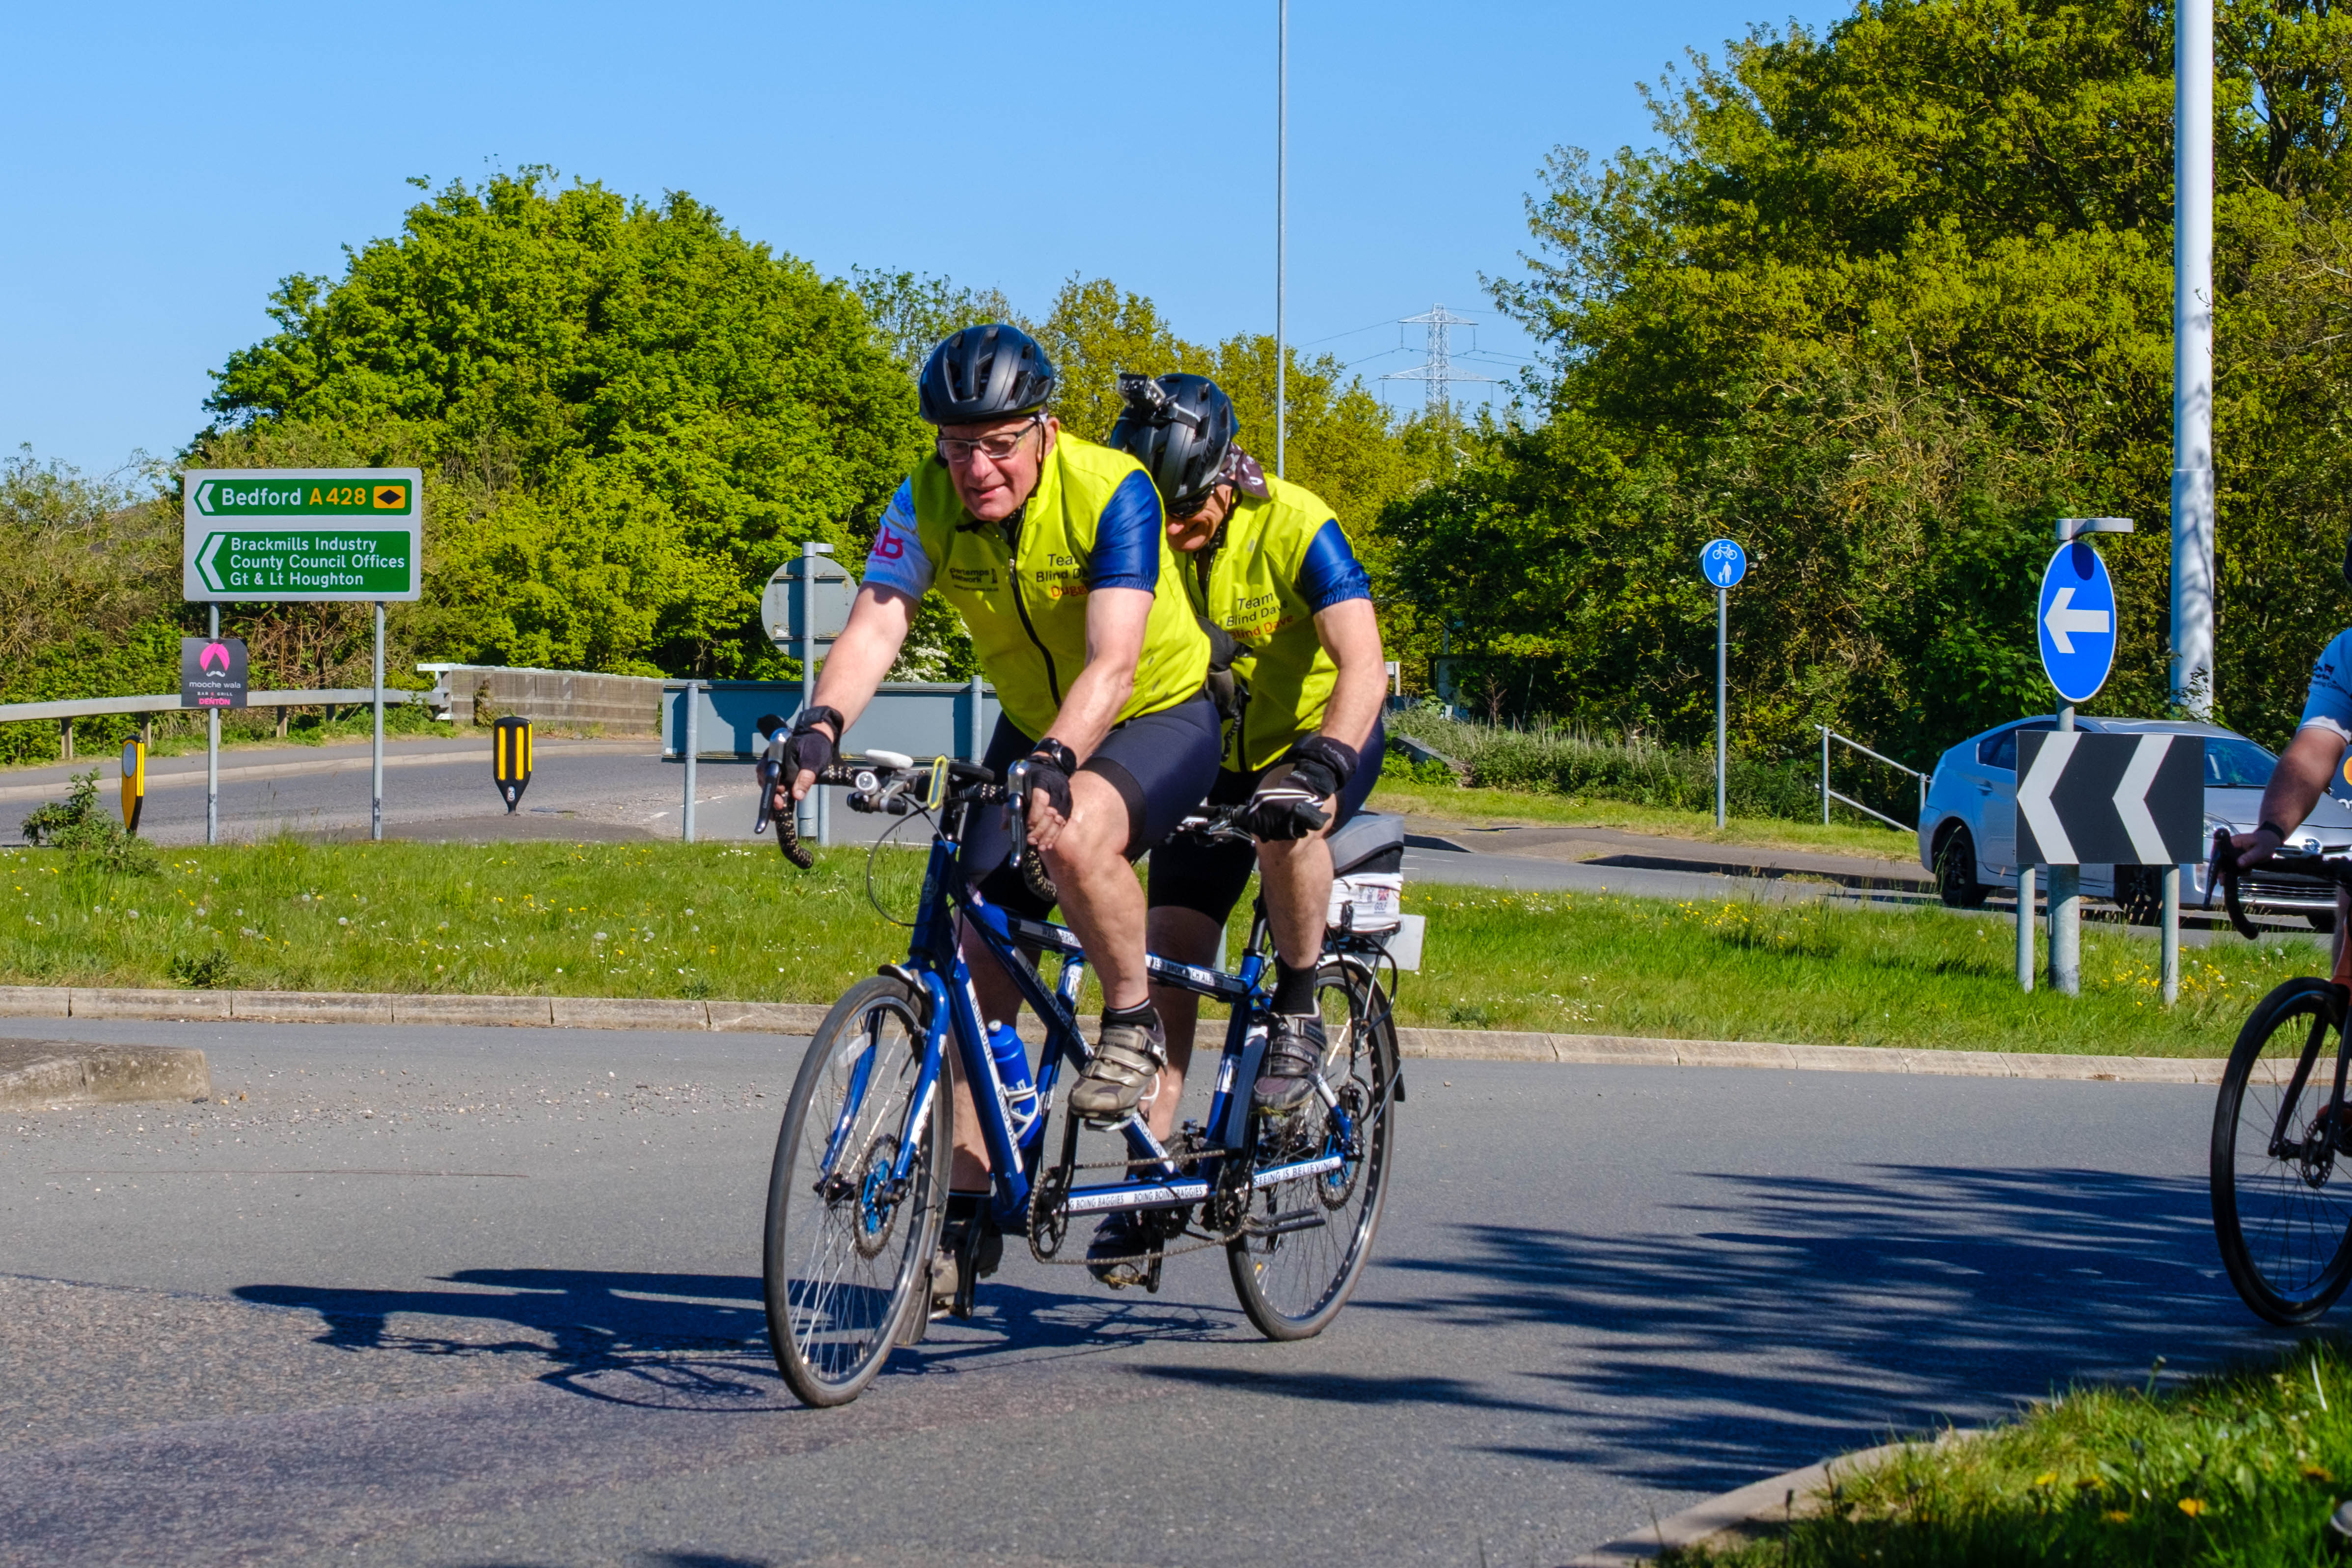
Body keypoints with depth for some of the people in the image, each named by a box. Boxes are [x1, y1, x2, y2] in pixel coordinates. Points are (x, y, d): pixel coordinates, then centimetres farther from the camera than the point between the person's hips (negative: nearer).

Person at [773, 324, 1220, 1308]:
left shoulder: (1111, 493, -28)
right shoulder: (927, 506, -15)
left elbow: (1113, 662, -38)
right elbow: (873, 627, -27)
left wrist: (1054, 763, -56)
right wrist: (819, 729, -47)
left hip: (1164, 717, -5)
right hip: (1033, 727, 5)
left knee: (1076, 834, -38)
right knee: (976, 953, -5)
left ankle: (1134, 1022, -11)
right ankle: (968, 1211, 4)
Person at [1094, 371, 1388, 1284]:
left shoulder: (1295, 528, -25)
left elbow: (1362, 664, -34)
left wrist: (1319, 764, -49)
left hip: (1319, 735, -4)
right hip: (1209, 755, 4)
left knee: (1287, 821, -39)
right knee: (1169, 955, -8)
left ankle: (1298, 1014, -16)